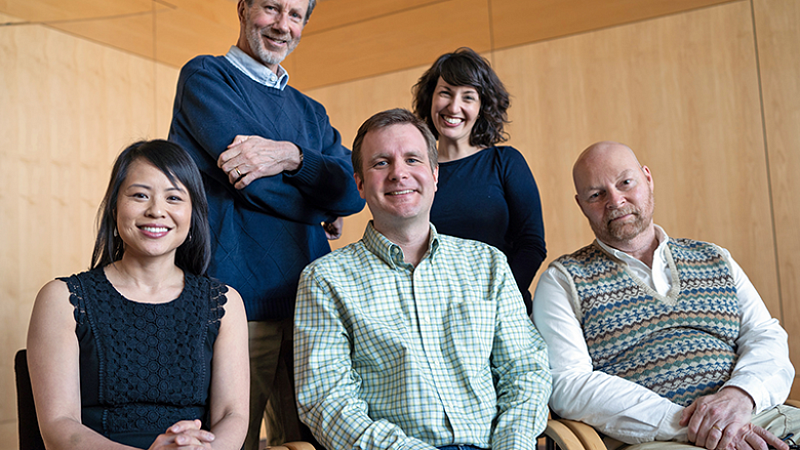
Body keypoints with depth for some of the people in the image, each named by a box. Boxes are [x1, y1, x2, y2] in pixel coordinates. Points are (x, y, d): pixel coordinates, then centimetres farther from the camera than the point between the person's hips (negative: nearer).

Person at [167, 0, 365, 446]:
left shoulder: (311, 112, 21)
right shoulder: (206, 75, 3)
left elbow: (355, 189, 3)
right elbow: (252, 182, -10)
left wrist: (291, 156, -15)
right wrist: (322, 211, 4)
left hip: (308, 300, 6)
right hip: (236, 296, -5)